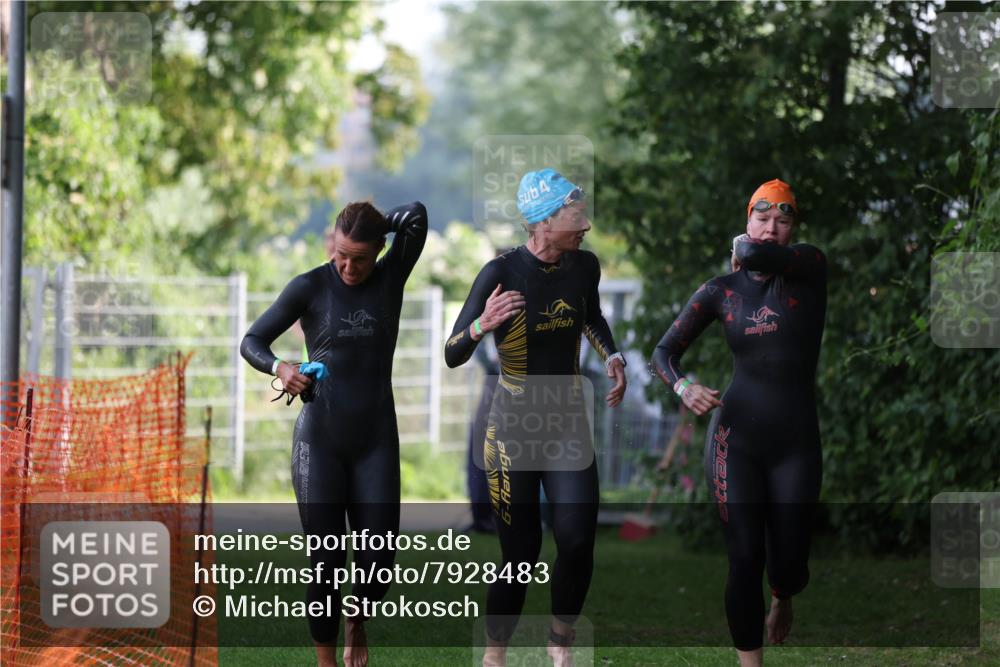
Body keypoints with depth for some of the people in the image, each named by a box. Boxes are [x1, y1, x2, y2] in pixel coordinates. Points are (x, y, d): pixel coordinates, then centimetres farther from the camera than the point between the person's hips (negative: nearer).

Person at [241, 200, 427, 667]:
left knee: (377, 563, -2)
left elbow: (416, 217, -15)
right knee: (325, 562, -3)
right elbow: (252, 341, -1)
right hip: (319, 439, -2)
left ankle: (356, 620, 31)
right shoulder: (310, 287, -4)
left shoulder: (391, 278, 1)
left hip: (376, 441, 2)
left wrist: (378, 223, -2)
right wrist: (278, 368, -19)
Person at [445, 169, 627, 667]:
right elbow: (452, 356, -14)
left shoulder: (584, 266, -3)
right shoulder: (501, 272, -16)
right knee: (521, 556, -1)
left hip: (569, 425, 3)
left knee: (577, 541, -13)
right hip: (513, 432, -3)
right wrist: (481, 326, -33)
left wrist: (612, 357, 3)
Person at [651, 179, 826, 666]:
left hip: (795, 442, -1)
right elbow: (664, 351, 5)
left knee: (787, 562, 3)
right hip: (736, 439, 1)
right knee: (745, 558, -6)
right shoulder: (721, 290, 4)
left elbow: (756, 256, -23)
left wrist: (742, 248, 1)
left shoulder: (808, 266, -2)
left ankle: (782, 601, 41)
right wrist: (682, 387, -16)